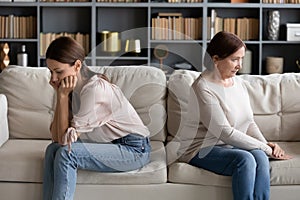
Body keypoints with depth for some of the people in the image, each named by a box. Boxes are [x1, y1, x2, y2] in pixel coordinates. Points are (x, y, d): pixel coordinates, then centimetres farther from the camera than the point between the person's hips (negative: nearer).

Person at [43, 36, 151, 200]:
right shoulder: (73, 88, 2)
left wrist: (62, 96, -19)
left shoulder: (95, 88, -23)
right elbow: (56, 136, -5)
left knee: (66, 154, -23)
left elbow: (64, 139, -19)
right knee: (53, 150, -6)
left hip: (134, 150, -8)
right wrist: (61, 95, -10)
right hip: (110, 144, 9)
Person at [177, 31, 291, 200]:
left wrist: (267, 145, -9)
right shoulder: (203, 87, -17)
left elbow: (249, 122, 11)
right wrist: (266, 148, -18)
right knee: (245, 159, -32)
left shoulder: (239, 83, 8)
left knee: (261, 158, -25)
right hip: (202, 150, -6)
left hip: (231, 146, 6)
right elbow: (225, 132, -21)